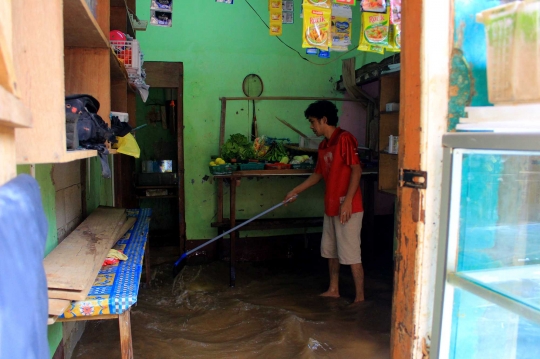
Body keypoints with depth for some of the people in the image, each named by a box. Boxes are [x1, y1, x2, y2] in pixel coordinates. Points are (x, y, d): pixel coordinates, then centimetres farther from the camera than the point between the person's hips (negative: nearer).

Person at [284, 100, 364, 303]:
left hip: (348, 208, -9)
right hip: (331, 207, 9)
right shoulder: (324, 145, 14)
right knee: (330, 250, 17)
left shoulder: (344, 138, -13)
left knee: (351, 254, -2)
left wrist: (347, 201, -23)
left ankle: (360, 297, 10)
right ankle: (333, 289, 31)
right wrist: (296, 191, 25)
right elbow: (318, 174, 23)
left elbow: (356, 170, -19)